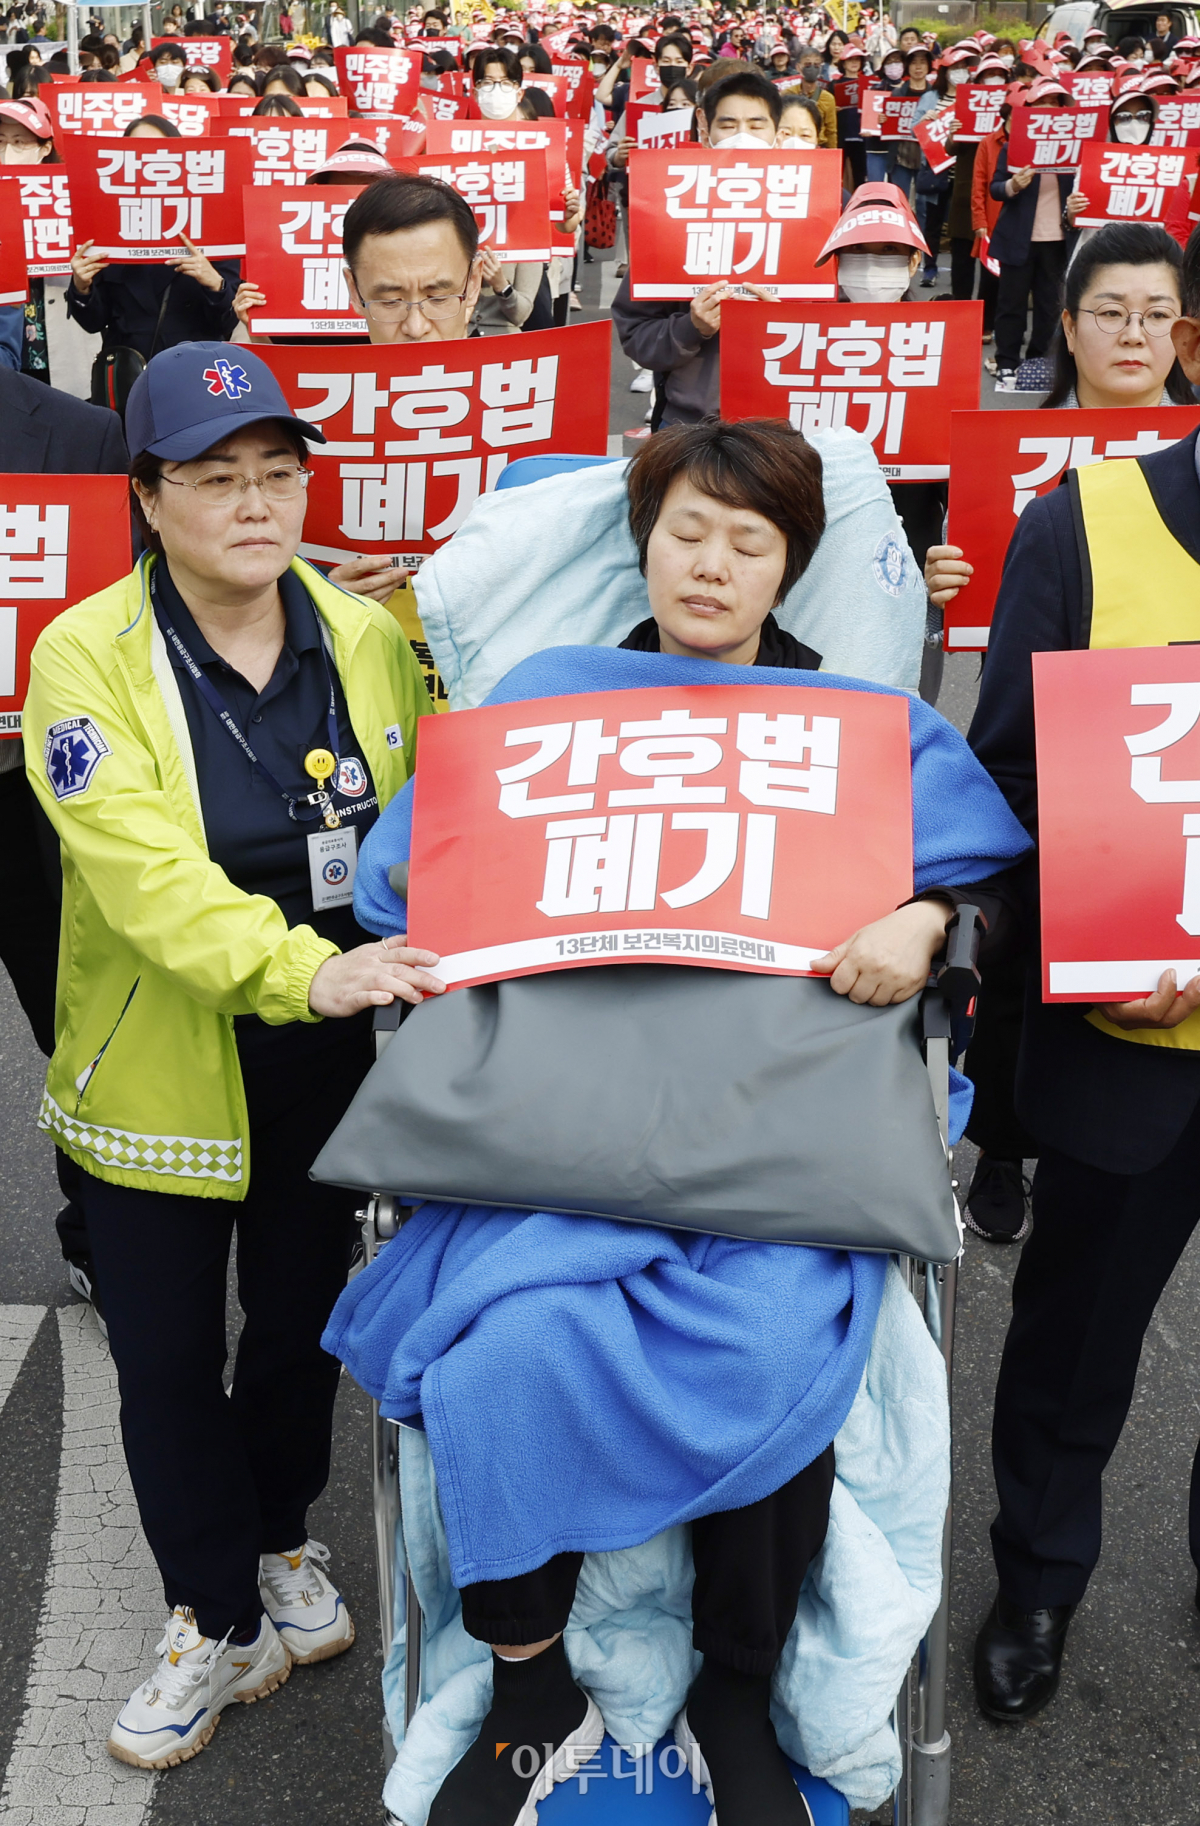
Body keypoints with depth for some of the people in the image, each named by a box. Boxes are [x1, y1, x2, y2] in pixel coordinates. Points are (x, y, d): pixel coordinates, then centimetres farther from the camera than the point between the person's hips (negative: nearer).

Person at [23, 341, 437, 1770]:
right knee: (168, 1357, 10)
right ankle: (220, 1624, 32)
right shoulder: (86, 658, -14)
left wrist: (419, 962, -9)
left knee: (305, 1318, 20)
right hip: (158, 1071, -3)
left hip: (330, 1061, 3)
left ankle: (282, 1545, 47)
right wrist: (307, 967, -39)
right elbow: (146, 870, -26)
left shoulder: (367, 637, -2)